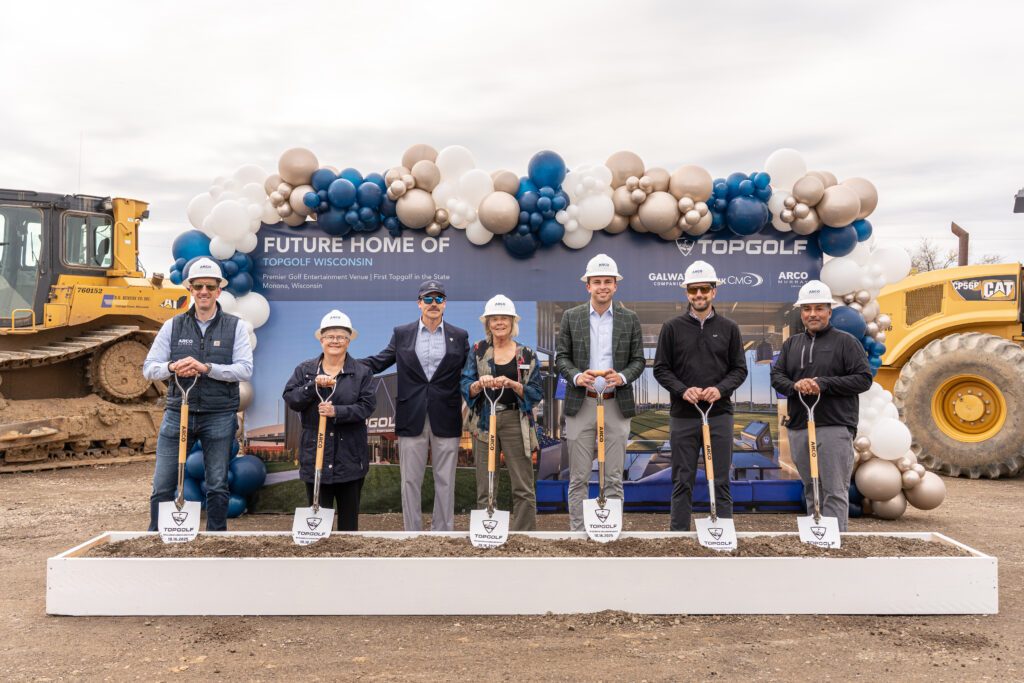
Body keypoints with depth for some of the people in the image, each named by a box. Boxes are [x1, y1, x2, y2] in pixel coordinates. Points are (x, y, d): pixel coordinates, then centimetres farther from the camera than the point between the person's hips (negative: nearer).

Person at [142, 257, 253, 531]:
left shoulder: (235, 326, 2)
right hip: (177, 413, 1)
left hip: (219, 416, -1)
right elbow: (149, 368, 6)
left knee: (217, 487, 8)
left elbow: (245, 369, -8)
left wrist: (205, 367, -20)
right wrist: (172, 367, -16)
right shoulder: (173, 325, 7)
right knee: (162, 486, 3)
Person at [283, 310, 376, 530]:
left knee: (349, 516, 8)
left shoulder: (362, 372, 3)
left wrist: (337, 412, -19)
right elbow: (290, 399, -2)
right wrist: (313, 385, -16)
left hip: (350, 457, -1)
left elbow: (367, 406, -7)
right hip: (315, 456, 1)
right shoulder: (304, 370, 8)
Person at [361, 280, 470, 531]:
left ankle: (443, 532, 18)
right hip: (412, 418, 0)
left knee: (445, 481, 7)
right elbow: (379, 362, 7)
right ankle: (412, 532, 17)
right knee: (410, 480, 6)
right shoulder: (402, 334, 6)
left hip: (446, 419, 0)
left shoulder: (459, 336, 5)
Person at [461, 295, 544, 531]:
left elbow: (536, 393, 0)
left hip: (515, 422, -1)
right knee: (484, 488, 6)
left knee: (523, 487, -2)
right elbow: (465, 387, 0)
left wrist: (512, 384, -17)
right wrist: (480, 384, -21)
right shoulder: (478, 350, 7)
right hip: (485, 422, 1)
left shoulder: (527, 354, 5)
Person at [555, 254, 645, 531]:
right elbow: (561, 356, 4)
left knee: (614, 478, 6)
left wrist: (623, 377, -14)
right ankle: (577, 531, 12)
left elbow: (638, 360, 7)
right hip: (581, 404, 0)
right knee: (579, 477, 4)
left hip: (617, 404, 1)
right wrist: (577, 376, -16)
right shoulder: (571, 316, 5)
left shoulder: (630, 319, 6)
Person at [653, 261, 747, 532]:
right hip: (683, 416, -1)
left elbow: (739, 369, 7)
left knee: (720, 482, 5)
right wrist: (682, 390, -14)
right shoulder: (672, 327, 4)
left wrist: (721, 389, -12)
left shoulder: (729, 328, 7)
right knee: (682, 482, 6)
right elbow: (661, 369, 3)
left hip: (719, 414, 1)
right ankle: (678, 534, 15)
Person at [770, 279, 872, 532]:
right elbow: (776, 375, 10)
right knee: (810, 491, 13)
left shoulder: (846, 342, 2)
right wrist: (794, 386, -12)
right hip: (798, 428, 5)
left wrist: (823, 383, -15)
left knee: (834, 492, -7)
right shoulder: (791, 344, 16)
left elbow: (863, 379, -5)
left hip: (834, 428, -5)